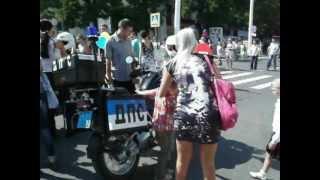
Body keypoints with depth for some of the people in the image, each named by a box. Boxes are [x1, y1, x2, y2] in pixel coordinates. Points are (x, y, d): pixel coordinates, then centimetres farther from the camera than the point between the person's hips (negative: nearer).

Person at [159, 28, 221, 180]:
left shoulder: (172, 64, 9)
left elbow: (161, 94, 16)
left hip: (184, 115, 0)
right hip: (208, 115, 0)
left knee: (182, 161, 19)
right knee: (208, 164, 16)